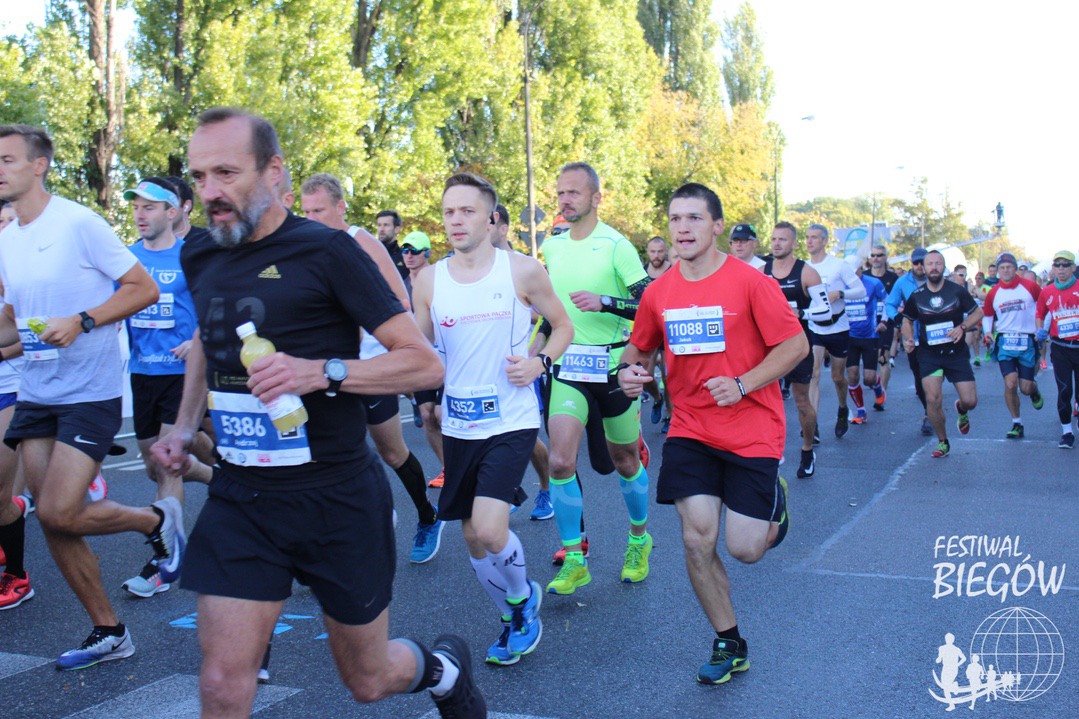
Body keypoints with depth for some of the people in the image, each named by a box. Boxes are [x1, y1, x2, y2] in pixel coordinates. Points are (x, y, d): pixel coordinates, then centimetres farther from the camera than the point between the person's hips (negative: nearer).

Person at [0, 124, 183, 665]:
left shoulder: (79, 224, -10)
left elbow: (145, 289, -11)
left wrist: (81, 322, -20)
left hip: (89, 393, -7)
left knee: (59, 513, -15)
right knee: (51, 521, 6)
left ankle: (158, 520, 14)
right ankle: (108, 633, 20)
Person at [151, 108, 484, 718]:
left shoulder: (327, 251, -11)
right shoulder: (202, 261, 6)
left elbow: (425, 363, -13)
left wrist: (324, 371, -27)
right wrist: (185, 426, 13)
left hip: (337, 499, -4)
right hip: (240, 500, 5)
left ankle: (444, 667, 47)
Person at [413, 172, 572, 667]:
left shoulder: (523, 271, -4)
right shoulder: (429, 282, 3)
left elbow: (562, 325, 7)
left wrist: (540, 363, -11)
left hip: (511, 421, -4)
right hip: (458, 425, 4)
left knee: (489, 529, -18)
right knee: (473, 537, 12)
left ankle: (523, 597, 14)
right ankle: (513, 619, 37)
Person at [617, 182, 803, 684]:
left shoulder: (750, 282, -12)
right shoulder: (658, 292, 1)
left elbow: (796, 345, -10)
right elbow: (639, 347, 17)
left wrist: (742, 385, -21)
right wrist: (628, 371, -6)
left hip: (751, 430, -3)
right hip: (690, 430, 3)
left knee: (745, 550, 0)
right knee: (696, 539, -4)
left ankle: (773, 502, 37)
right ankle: (728, 644, 17)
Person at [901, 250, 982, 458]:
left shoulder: (957, 291, -4)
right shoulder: (916, 296, -1)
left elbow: (978, 313, 4)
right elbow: (908, 320, 14)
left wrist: (962, 327, -13)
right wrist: (909, 339, -4)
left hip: (956, 353, 0)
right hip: (929, 354, 0)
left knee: (970, 400, -4)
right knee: (933, 399, -13)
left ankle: (962, 411, 36)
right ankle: (943, 442, 8)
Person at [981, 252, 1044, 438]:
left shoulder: (1030, 287, -4)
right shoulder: (993, 293, 3)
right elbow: (987, 315, 17)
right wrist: (987, 333, 1)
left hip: (1027, 341, -1)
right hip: (1004, 341, 1)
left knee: (1026, 388, 0)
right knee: (1010, 384, -11)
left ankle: (1034, 390, 39)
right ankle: (1017, 424, 5)